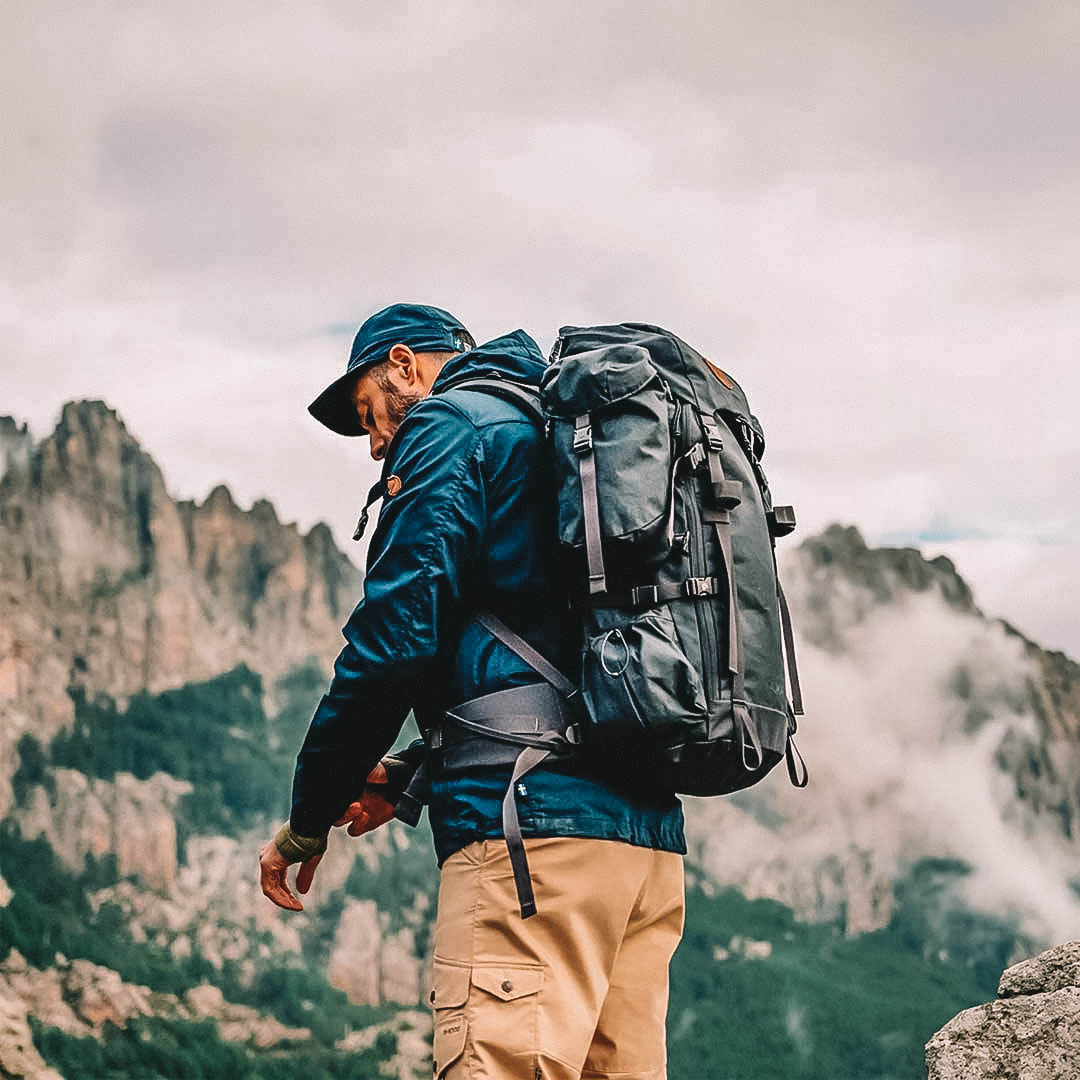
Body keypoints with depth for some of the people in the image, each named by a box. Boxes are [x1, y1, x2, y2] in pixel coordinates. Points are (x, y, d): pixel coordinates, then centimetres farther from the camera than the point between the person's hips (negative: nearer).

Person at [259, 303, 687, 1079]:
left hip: (537, 826, -9)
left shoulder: (452, 424, 3)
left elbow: (397, 631, -8)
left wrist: (308, 822, 0)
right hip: (648, 834, 9)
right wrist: (411, 775, 24)